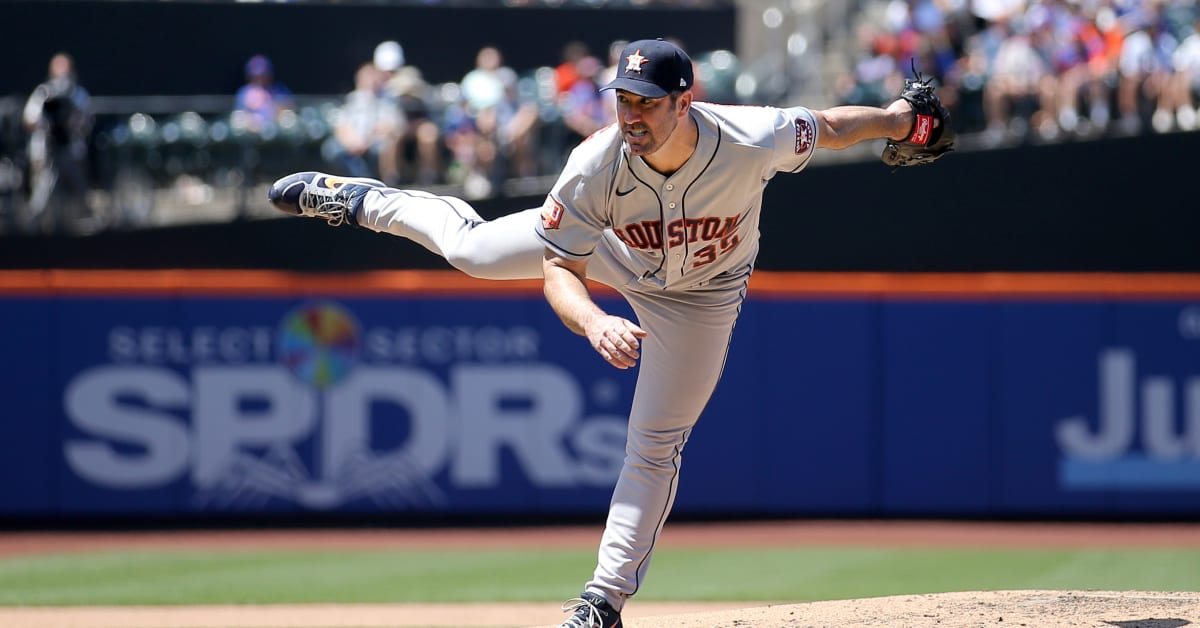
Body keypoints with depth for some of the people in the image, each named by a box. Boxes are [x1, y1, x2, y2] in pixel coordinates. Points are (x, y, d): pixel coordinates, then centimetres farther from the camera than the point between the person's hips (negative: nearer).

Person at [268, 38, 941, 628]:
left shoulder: (755, 140, -41)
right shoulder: (596, 167, -39)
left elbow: (826, 127, -19)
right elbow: (559, 274, -35)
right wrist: (594, 321, -55)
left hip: (699, 295, -1)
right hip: (610, 249, 1)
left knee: (654, 448, 0)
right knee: (472, 249, 11)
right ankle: (362, 200, 42)